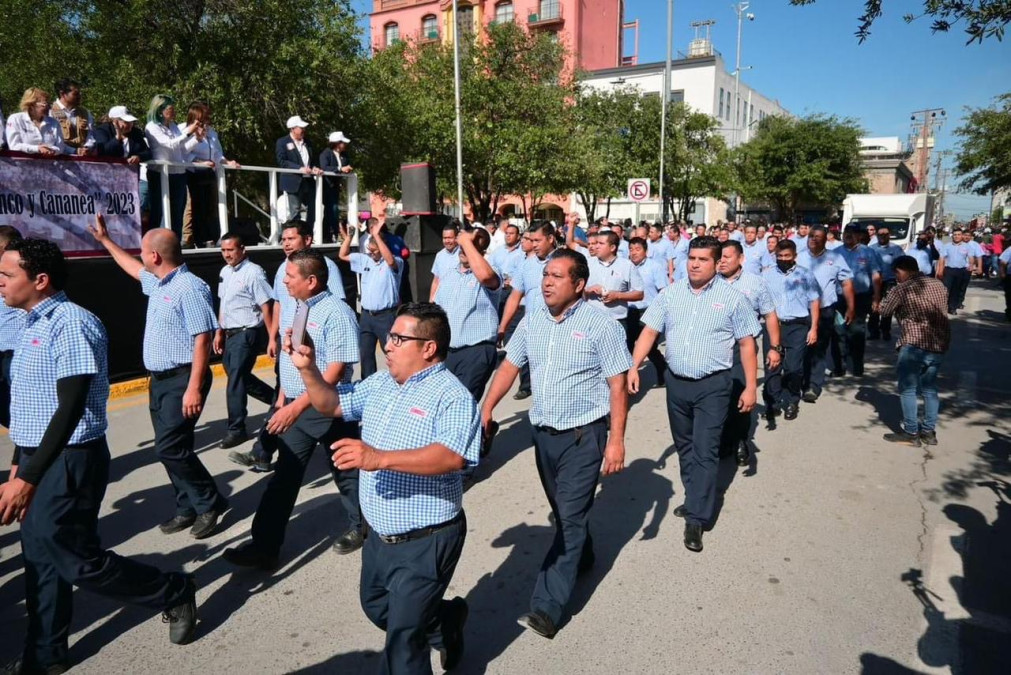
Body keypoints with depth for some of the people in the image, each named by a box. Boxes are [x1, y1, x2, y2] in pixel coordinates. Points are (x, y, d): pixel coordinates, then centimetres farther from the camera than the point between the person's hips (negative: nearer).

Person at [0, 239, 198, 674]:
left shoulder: (71, 324, -20)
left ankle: (175, 594, 19)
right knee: (40, 557, 17)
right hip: (38, 458, 9)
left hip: (67, 462, -9)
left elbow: (71, 409, -23)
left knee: (77, 560, 0)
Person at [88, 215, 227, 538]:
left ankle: (211, 503, 4)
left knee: (170, 447, -11)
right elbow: (133, 268, 35)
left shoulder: (189, 287, -19)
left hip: (182, 379, -10)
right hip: (159, 378, 10)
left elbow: (203, 339, -24)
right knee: (170, 447, 11)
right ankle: (188, 508, 20)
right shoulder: (157, 283, 10)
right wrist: (104, 239, 38)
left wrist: (194, 388, -26)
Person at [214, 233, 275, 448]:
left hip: (247, 334, -9)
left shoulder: (253, 272, -14)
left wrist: (272, 337, -17)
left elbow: (265, 307, -16)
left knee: (236, 379, -5)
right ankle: (277, 400, 33)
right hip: (231, 334, 9)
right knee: (240, 376, 16)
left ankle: (236, 428, 6)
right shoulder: (224, 272, 11)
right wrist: (219, 332, 19)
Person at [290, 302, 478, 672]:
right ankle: (447, 619, 51)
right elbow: (331, 403, 14)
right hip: (380, 535, 9)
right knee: (377, 608, 29)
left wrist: (380, 458, -43)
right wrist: (307, 368, -4)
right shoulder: (380, 383, 4)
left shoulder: (451, 396, -22)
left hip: (426, 542, -9)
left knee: (401, 639, 3)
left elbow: (452, 457, -37)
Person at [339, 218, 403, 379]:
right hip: (366, 315, 7)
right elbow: (343, 255, 13)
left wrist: (377, 236, -34)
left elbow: (390, 260, -33)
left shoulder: (396, 263, -10)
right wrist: (348, 236, -2)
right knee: (365, 352, 14)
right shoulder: (365, 259, 10)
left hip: (386, 315, -7)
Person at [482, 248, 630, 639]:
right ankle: (580, 558, 47)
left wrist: (617, 440, -15)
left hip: (584, 435, -6)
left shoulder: (599, 325, -14)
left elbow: (618, 385, -12)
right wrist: (487, 409, 1)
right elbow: (510, 365, 8)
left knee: (570, 516, -3)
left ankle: (548, 606, 2)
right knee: (563, 509, 21)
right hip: (543, 432, 6)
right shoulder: (532, 320, 2)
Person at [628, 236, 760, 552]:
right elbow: (649, 331, 1)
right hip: (676, 382, 4)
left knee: (705, 451, -5)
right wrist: (634, 366, -10)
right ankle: (696, 500, 35)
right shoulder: (670, 293, 4)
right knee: (684, 447, 16)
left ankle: (696, 519, 2)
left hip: (713, 386, -4)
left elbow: (747, 343, -2)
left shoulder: (732, 297, -4)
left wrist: (751, 386, -6)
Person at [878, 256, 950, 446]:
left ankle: (911, 434, 6)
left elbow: (884, 311, 2)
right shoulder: (939, 285, 11)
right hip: (940, 344, 7)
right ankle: (929, 432, 21)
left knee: (908, 389, 4)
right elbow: (943, 310, 21)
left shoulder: (902, 288, -8)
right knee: (929, 388, 17)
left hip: (914, 344, -7)